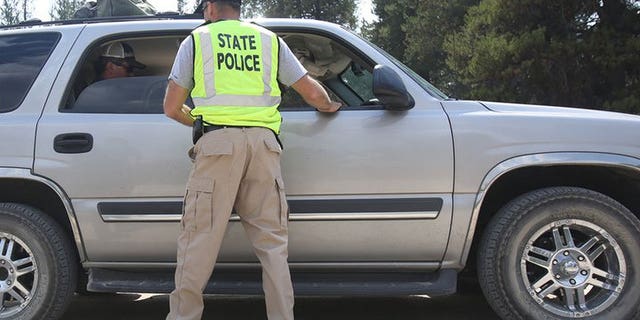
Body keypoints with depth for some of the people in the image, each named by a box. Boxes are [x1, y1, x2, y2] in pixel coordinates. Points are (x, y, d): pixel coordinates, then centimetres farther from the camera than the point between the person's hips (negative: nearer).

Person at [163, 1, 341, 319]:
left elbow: (172, 108, 11)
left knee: (199, 238, 0)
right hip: (263, 141, 3)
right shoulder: (270, 40, 19)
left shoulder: (197, 39, 13)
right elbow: (313, 93, 17)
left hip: (218, 140, -2)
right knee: (272, 241, 7)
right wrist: (328, 106, 39)